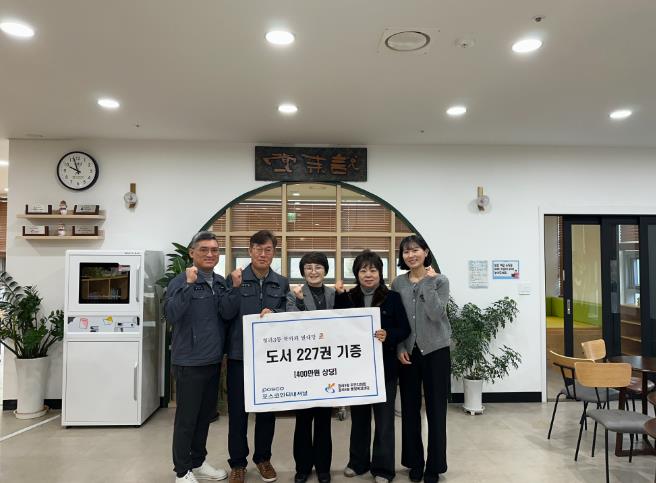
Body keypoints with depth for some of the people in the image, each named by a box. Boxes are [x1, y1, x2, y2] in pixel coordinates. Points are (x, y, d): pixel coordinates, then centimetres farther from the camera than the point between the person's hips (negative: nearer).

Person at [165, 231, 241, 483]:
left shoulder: (220, 282, 6)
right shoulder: (181, 281, -12)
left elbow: (228, 313, -8)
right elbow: (171, 315, -27)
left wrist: (235, 288, -23)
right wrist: (189, 284, -34)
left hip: (214, 360, 6)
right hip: (189, 362, -6)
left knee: (205, 414, 17)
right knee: (186, 418, 5)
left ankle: (198, 462, 33)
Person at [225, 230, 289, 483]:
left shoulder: (282, 283, 7)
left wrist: (273, 315, -13)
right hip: (240, 353, -2)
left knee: (268, 409, 13)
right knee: (238, 410, 6)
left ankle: (263, 457, 31)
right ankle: (237, 462, 23)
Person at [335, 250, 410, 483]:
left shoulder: (392, 297, -5)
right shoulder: (348, 298, 3)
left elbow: (405, 329, -6)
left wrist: (388, 335, -25)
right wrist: (339, 296, -11)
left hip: (384, 366, -3)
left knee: (384, 417, 6)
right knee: (358, 415, 16)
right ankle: (358, 462, 32)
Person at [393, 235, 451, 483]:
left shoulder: (440, 280, -4)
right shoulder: (398, 283, 4)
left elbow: (436, 314, -17)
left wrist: (427, 282, -18)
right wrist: (399, 348, -4)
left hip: (435, 351, -2)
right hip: (408, 352, 3)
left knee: (435, 410, 4)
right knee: (410, 409, 10)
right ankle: (414, 462, 25)